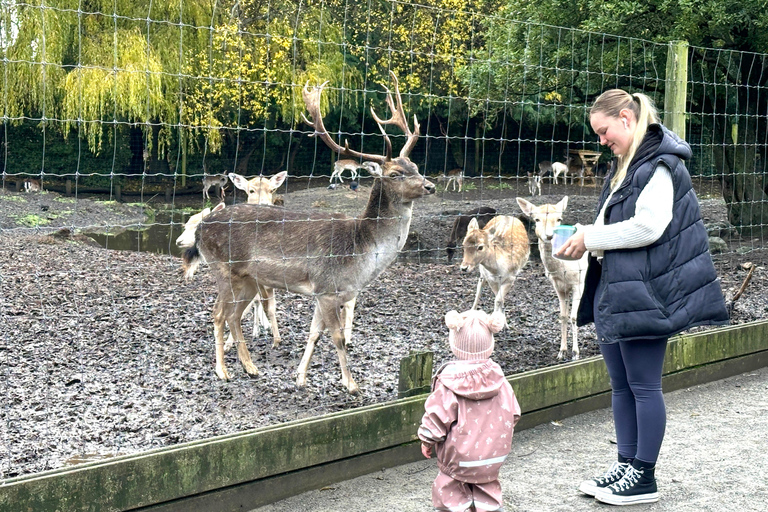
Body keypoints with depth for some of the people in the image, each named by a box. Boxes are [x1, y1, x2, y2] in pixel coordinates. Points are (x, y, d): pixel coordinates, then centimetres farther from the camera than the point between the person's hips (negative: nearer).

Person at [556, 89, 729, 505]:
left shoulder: (659, 165, -13)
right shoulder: (625, 165, 18)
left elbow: (647, 227, -22)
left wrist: (590, 238, -15)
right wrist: (586, 242, 3)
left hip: (644, 293, -10)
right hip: (615, 290, 10)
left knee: (644, 386, -1)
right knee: (621, 386, 14)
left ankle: (645, 478, 9)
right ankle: (626, 466, 24)